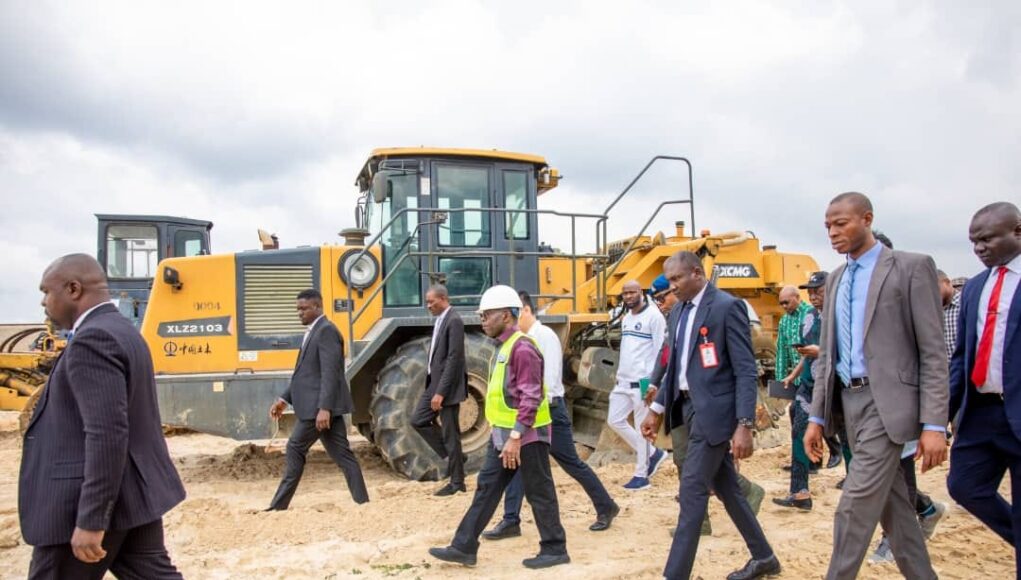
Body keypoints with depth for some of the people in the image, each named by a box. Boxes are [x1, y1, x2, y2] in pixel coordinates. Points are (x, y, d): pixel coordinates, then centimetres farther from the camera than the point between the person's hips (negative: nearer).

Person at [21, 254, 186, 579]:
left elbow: (107, 434, -27)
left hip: (91, 502, -9)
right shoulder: (122, 331, 13)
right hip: (134, 492, 9)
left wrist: (90, 520, -25)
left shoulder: (92, 339, -19)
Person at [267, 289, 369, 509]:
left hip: (320, 405, -10)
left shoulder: (326, 330, -13)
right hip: (315, 404, 10)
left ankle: (279, 506, 12)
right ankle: (362, 501, 8)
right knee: (341, 454, 7)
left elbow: (330, 373, -21)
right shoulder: (313, 332, 18)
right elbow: (305, 373, 22)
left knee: (295, 449, 1)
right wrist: (285, 399, 18)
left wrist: (324, 408, -26)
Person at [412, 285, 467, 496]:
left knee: (450, 433, -1)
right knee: (418, 421, 12)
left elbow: (454, 359, -23)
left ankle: (457, 482, 12)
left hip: (447, 387, -10)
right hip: (434, 383, 10)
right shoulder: (440, 320, 12)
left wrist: (441, 392, -23)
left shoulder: (454, 321, -17)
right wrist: (434, 388, 18)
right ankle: (451, 455, 21)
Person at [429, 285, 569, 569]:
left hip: (526, 435, -10)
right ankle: (464, 547, 16)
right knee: (487, 488, 10)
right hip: (503, 434, 10)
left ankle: (554, 550, 17)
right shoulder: (504, 346, 13)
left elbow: (531, 397, -22)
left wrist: (516, 437, -24)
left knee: (539, 492, 3)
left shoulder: (522, 347, -18)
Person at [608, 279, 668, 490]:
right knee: (614, 420, 8)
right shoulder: (626, 318, 15)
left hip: (643, 382, -9)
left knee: (642, 428, -1)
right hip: (623, 381, 9)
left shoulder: (654, 316, -10)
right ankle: (653, 453, 21)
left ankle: (641, 475, 9)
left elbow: (660, 350, -13)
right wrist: (620, 374, 16)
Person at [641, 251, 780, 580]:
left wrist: (744, 425, -22)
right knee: (725, 488, 17)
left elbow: (746, 371, -16)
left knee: (692, 490, -6)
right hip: (690, 406, 8)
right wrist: (658, 409, 15)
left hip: (714, 410, -8)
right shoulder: (679, 311, 11)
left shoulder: (727, 306, -13)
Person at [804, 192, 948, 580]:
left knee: (856, 505, -7)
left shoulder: (912, 267, -7)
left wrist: (934, 424, -15)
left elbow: (933, 352, -10)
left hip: (887, 402, -7)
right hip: (848, 400, 7)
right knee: (891, 503, 15)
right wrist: (817, 416, 10)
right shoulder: (835, 279, 13)